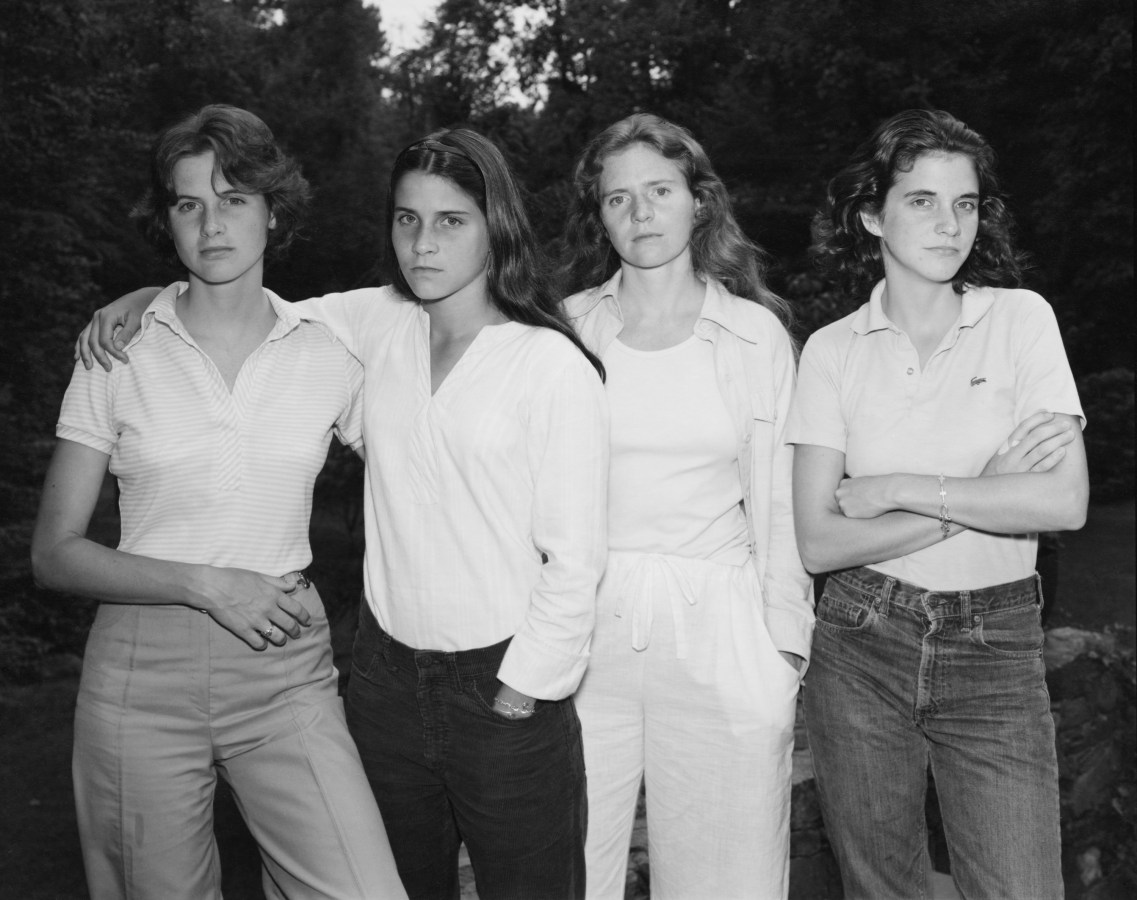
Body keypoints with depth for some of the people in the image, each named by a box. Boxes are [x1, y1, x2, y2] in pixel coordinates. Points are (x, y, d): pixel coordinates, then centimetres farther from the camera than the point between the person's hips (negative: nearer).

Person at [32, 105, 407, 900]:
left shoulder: (327, 354, 1)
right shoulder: (118, 354, 0)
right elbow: (55, 553, 0)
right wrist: (206, 584, -12)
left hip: (285, 671, 0)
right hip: (142, 674, 0)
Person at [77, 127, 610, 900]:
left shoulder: (554, 364, -11)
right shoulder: (380, 325, 4)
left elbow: (575, 558, -11)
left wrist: (518, 697, -10)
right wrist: (141, 300, 4)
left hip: (506, 692, -4)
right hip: (386, 678, 5)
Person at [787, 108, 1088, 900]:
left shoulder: (1022, 317, -2)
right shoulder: (832, 350, -1)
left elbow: (1065, 501, -13)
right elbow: (819, 542, -9)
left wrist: (898, 489, -13)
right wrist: (986, 495, -13)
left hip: (995, 653, -1)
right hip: (861, 648, 1)